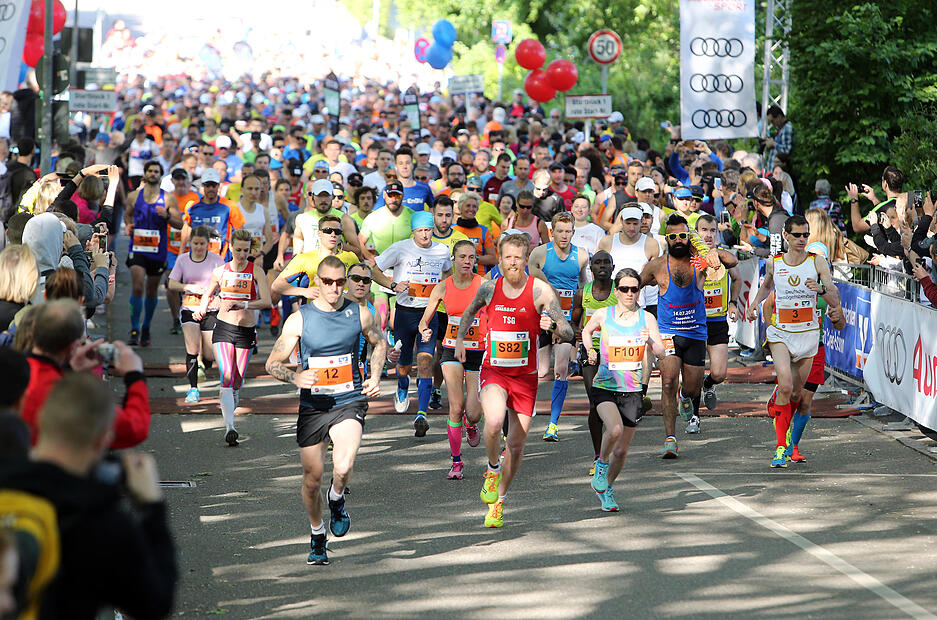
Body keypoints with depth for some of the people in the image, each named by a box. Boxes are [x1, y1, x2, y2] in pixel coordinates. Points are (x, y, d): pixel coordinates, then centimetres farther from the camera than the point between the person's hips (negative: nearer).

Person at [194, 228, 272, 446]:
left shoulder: (256, 271, -3)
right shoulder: (220, 271, 4)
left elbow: (266, 301, -13)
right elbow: (207, 294, 22)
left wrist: (242, 305, -26)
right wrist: (202, 309, 1)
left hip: (247, 330, 0)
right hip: (224, 328, 0)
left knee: (238, 381, 8)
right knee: (227, 377, -16)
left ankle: (230, 406, 43)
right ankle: (229, 427, -24)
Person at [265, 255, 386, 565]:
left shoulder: (359, 314, 0)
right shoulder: (299, 319, -4)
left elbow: (379, 343, 21)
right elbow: (273, 363, -1)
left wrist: (375, 378, 7)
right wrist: (295, 377, -21)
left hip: (349, 403, -1)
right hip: (312, 407, 1)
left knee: (343, 466, -26)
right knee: (312, 479, 6)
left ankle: (337, 499, 10)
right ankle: (317, 537, 31)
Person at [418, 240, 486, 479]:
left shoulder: (484, 285, -5)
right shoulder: (443, 287, 0)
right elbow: (424, 320, 6)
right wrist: (425, 331, -16)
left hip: (478, 352, -1)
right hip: (451, 350, 1)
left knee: (473, 413, -5)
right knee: (456, 408, -14)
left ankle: (470, 425, 34)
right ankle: (456, 462, 0)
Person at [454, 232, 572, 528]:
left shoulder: (540, 290, -9)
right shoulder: (489, 288, -1)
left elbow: (569, 334, -12)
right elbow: (471, 309, 24)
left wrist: (553, 325, -32)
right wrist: (460, 339, 18)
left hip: (525, 375, 0)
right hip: (493, 371, 0)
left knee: (516, 445, 3)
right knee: (494, 421, -29)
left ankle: (498, 504, 24)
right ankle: (492, 470, 1)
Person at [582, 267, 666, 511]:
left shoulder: (646, 318, -1)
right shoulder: (602, 315, -2)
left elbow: (662, 353, -7)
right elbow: (587, 331, 20)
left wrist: (652, 341, -27)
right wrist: (589, 350, 4)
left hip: (632, 391, 2)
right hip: (604, 387, -2)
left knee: (622, 450, 7)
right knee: (615, 429, -30)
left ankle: (605, 489, 33)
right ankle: (601, 464, 0)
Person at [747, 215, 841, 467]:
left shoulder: (818, 262, -5)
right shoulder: (774, 263, 0)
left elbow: (835, 302, -10)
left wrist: (822, 289, -29)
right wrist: (755, 302, 9)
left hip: (807, 334, 1)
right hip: (780, 333, -1)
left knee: (796, 393, 11)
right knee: (785, 385, -21)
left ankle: (779, 414, 46)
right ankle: (781, 446, -17)